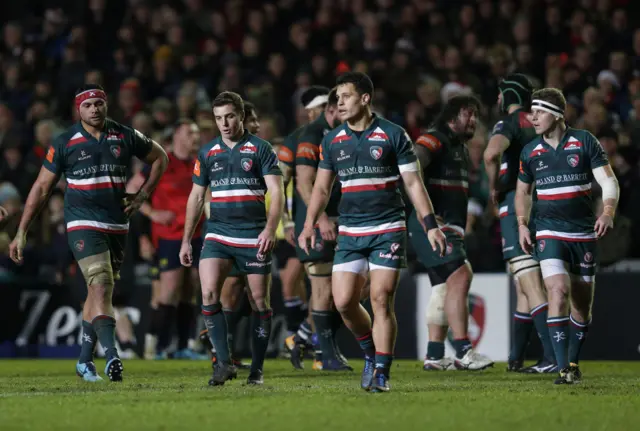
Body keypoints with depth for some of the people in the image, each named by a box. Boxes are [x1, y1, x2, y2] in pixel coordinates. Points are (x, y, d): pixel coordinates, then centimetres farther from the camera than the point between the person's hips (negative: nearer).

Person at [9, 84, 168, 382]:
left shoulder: (126, 137, 2)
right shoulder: (65, 143, -4)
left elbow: (159, 158, 19)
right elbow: (41, 187, 2)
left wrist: (142, 196, 7)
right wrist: (21, 232, 0)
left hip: (117, 225, 4)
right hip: (83, 224, -4)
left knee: (97, 293, 12)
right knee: (101, 287, -20)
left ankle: (85, 360, 23)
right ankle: (112, 357, -29)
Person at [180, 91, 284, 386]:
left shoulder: (261, 149, -1)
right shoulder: (207, 153, 10)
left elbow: (276, 192, -7)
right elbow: (196, 197, 17)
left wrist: (270, 229, -22)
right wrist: (186, 240, 13)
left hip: (254, 237, -2)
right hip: (218, 236, 2)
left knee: (260, 301, 1)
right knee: (208, 293, -17)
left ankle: (257, 369, 12)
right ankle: (224, 362, -12)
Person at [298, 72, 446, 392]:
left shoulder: (393, 135, -4)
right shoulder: (332, 141, 7)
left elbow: (413, 183, -2)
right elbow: (322, 188, 14)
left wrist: (430, 224, -9)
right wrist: (309, 225, 2)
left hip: (388, 230, -4)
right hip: (350, 233, 4)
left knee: (381, 300, -9)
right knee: (343, 301, -5)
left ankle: (381, 372, -1)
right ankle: (370, 352, 20)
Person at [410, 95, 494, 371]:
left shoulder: (461, 147, 22)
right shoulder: (435, 140, -10)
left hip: (450, 227, 11)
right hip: (430, 224, -11)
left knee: (444, 286, 11)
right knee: (459, 275, -19)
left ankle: (434, 356, 16)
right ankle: (463, 352, -22)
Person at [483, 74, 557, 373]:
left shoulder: (509, 123, -7)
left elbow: (491, 154, -28)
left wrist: (494, 187, -12)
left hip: (516, 205, -7)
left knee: (532, 289, -12)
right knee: (525, 288, 15)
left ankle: (553, 357, -21)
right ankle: (516, 358, 22)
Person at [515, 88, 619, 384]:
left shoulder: (585, 142, -3)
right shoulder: (530, 152, 4)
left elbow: (609, 181, -4)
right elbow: (523, 191, 19)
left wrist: (608, 212, -21)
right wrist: (522, 224, 5)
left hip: (584, 233, 0)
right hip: (549, 233, 0)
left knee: (582, 301, 6)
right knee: (558, 292, -19)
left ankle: (573, 362, 26)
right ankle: (563, 368, -20)